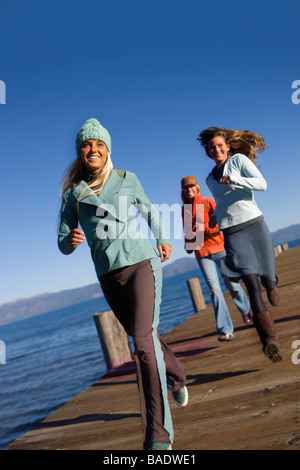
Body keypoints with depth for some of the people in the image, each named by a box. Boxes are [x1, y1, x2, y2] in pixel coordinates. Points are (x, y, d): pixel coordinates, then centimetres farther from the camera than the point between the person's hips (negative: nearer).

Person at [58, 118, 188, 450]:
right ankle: (177, 377, 48)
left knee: (144, 340, -17)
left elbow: (149, 211, 22)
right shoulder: (72, 193, 6)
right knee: (144, 338, 18)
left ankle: (158, 435, -10)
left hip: (141, 263, -2)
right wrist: (71, 241, -16)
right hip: (109, 276, 3)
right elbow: (63, 245, 6)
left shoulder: (127, 179, 6)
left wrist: (162, 239, 9)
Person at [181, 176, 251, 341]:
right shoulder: (184, 210, 12)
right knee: (214, 290, -8)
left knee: (232, 284, 6)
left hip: (218, 247, -2)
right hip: (201, 253, 2)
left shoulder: (208, 202, 0)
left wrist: (205, 227, -23)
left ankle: (246, 311, 36)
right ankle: (225, 329, -8)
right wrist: (188, 245, 8)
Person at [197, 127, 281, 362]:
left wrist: (232, 179, -20)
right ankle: (269, 338, -22)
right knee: (252, 282, -18)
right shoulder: (210, 179, 20)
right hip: (232, 232, 2)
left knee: (267, 280, 6)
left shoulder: (240, 160, 6)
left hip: (255, 224, -1)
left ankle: (271, 283, 46)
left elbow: (262, 184, -9)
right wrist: (215, 216, 18)